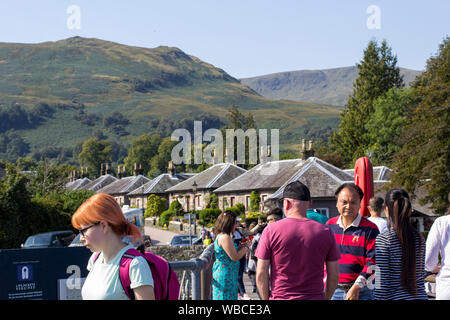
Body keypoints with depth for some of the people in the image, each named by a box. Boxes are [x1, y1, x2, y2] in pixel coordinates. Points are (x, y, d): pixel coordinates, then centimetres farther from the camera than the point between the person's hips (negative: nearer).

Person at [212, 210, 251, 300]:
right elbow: (235, 257, -17)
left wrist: (239, 247, 12)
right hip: (225, 276, -10)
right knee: (225, 297, -7)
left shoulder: (220, 236, 14)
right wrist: (246, 247, -4)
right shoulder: (225, 237, -18)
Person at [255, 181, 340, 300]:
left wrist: (266, 299, 9)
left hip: (280, 297, -1)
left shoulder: (271, 230, -4)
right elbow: (334, 275, 4)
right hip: (315, 296, 2)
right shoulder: (325, 232, 1)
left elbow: (261, 274, -4)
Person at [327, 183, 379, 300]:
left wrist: (356, 287, -16)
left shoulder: (370, 229, -5)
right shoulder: (329, 226, 8)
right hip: (334, 290, 3)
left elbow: (372, 262, -9)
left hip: (361, 291, -3)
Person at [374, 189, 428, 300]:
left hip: (395, 297, -6)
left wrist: (378, 298, -6)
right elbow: (421, 274, 13)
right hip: (420, 296, 6)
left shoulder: (384, 239, -12)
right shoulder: (419, 238, 6)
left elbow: (381, 281, -12)